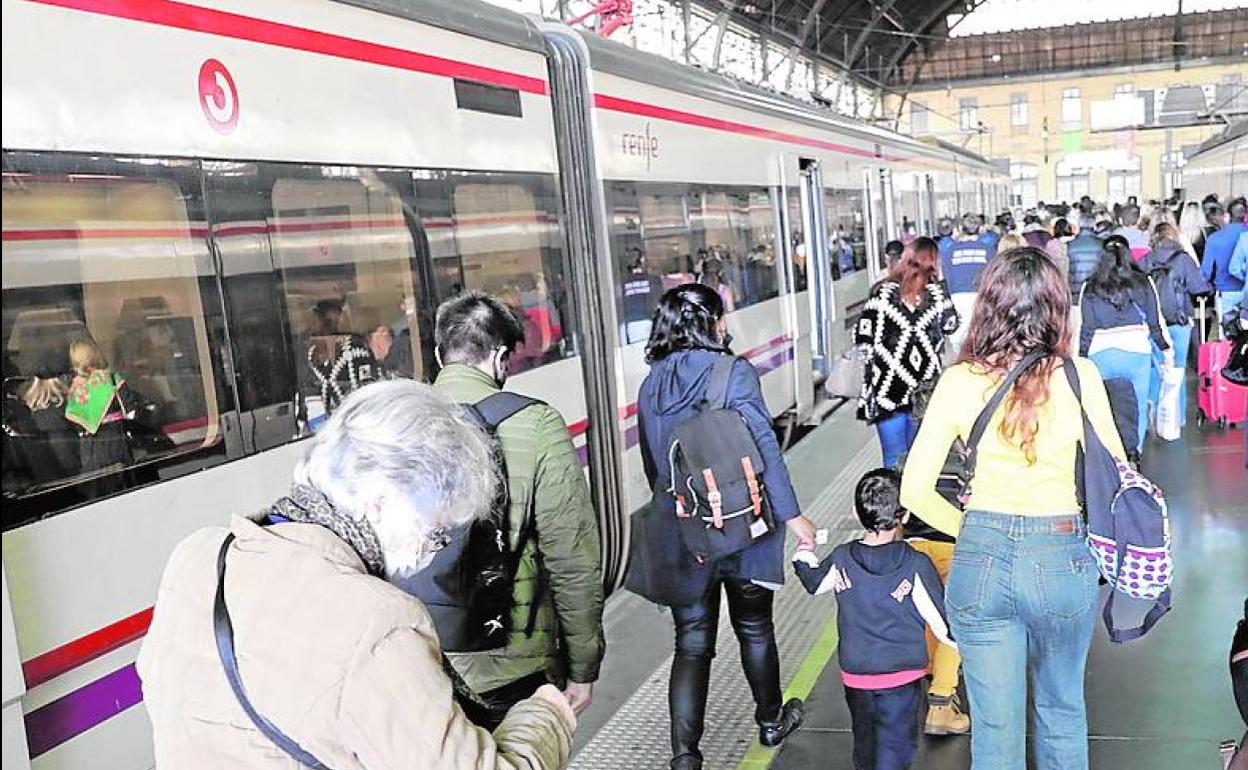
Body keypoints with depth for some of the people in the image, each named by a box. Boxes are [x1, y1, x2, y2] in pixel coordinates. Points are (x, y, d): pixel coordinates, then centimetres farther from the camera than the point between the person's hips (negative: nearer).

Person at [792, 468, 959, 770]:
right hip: (902, 674, -3)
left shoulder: (841, 559, -9)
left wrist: (803, 553, 31)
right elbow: (943, 623, -11)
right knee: (895, 745, 5)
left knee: (864, 737, 22)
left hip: (855, 672, 3)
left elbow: (813, 582, 12)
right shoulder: (917, 566, -18)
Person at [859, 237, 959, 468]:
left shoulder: (882, 292, -9)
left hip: (888, 389, -2)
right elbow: (951, 327, 11)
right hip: (926, 389, 2)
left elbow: (862, 338, -7)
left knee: (894, 458, 5)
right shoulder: (938, 293, -4)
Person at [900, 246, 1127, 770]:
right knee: (1062, 708, 25)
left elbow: (914, 492, -7)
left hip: (981, 558, 0)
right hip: (1063, 560, 0)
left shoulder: (959, 381, -8)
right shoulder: (1079, 378, -11)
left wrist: (968, 528, 9)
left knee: (995, 726, 14)